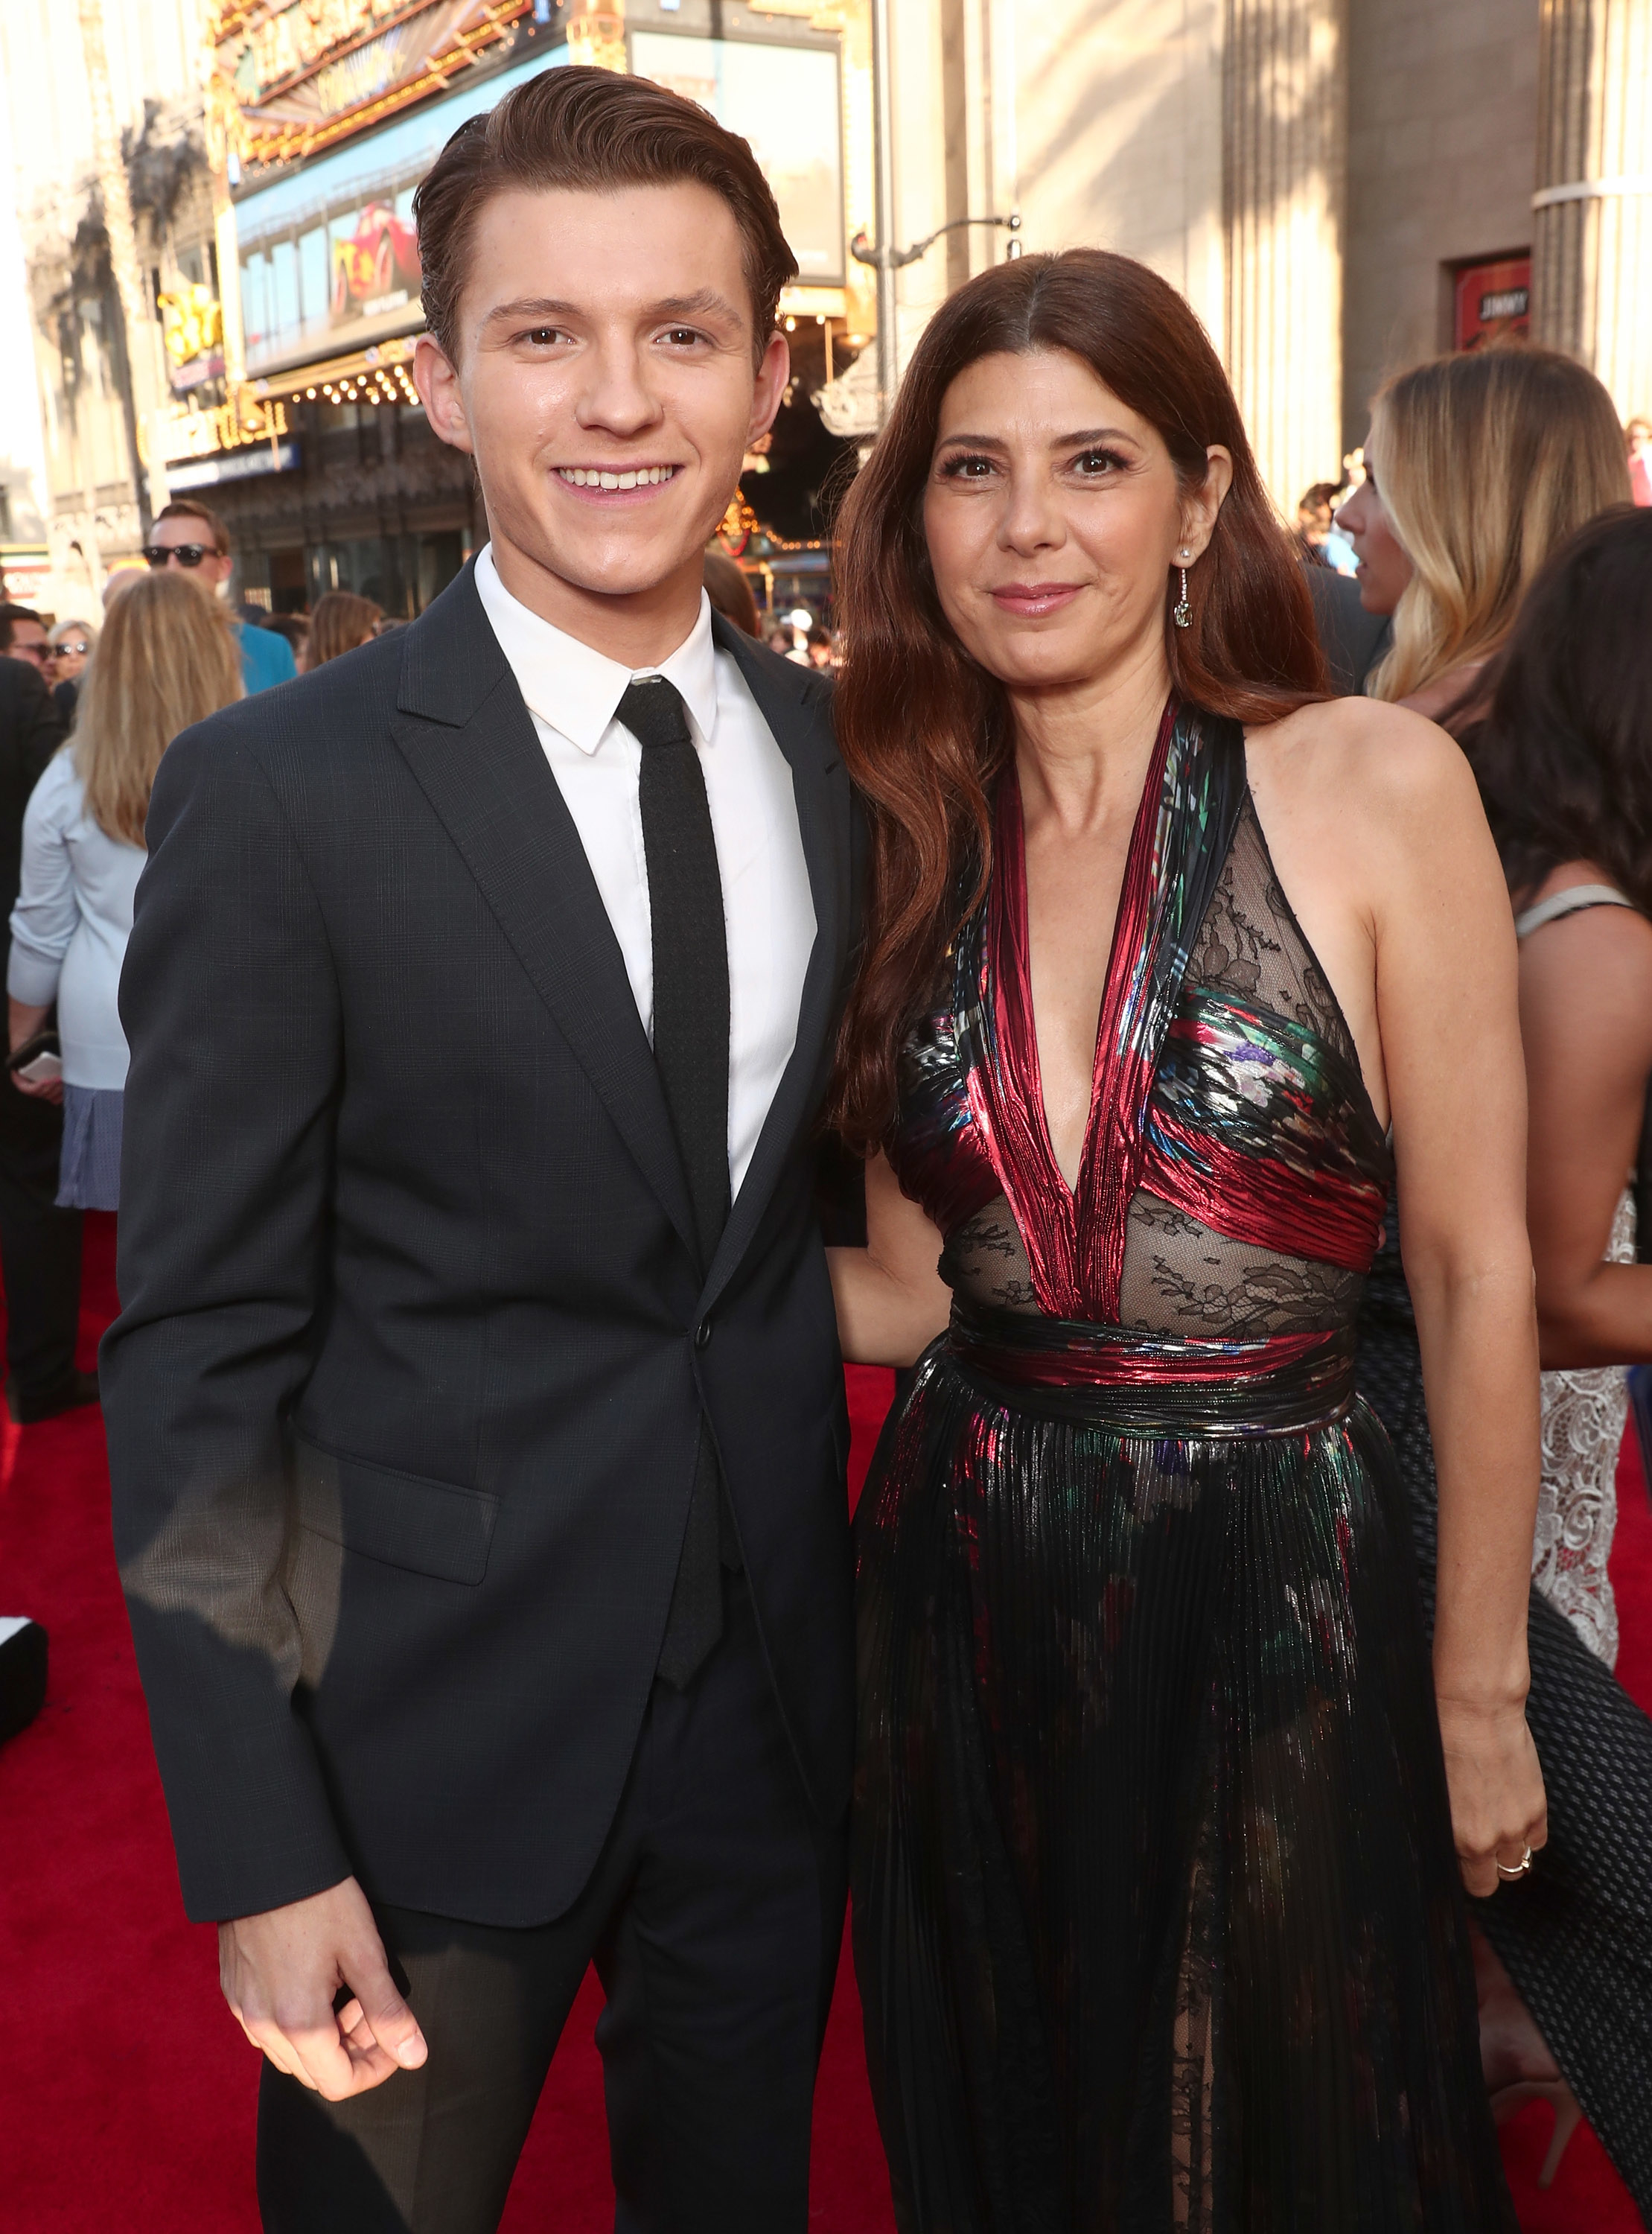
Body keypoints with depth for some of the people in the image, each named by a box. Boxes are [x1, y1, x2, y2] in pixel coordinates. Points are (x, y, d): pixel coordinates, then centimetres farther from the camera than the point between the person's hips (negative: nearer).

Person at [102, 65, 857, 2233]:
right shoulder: (275, 793, -14)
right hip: (431, 1721, -4)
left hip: (776, 1696, 5)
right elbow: (199, 1351, -13)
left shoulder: (847, 753, 0)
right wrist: (260, 1851, -13)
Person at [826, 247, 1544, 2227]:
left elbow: (1474, 1268, -8)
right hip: (968, 1596, 4)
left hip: (1276, 1596, -3)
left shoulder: (1372, 785, -10)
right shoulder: (913, 842, 2)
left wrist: (1477, 1694, -5)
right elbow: (911, 1288, 5)